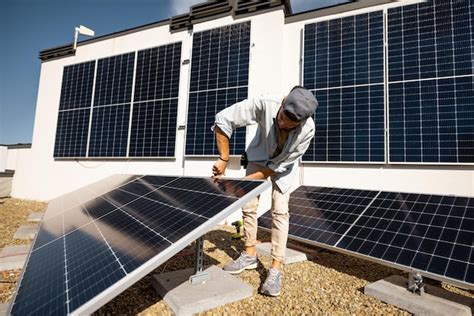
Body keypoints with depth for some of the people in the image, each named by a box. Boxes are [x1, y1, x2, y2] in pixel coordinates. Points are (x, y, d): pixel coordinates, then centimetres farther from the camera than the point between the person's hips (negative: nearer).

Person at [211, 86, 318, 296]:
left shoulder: (307, 129, -35)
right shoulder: (265, 105, -37)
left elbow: (281, 165, -27)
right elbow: (222, 120, -32)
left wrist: (245, 180, -29)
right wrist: (224, 159, -31)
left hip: (282, 165, -1)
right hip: (259, 157, 2)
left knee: (279, 211, -10)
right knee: (248, 205, 2)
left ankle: (276, 269, 1)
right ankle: (249, 255, 19)